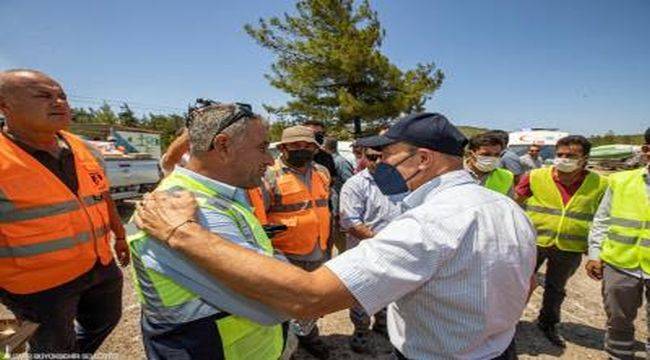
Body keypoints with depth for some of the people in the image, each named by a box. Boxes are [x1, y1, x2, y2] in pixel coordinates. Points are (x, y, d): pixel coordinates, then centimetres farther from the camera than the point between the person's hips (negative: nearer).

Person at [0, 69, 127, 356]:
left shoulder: (85, 150, 0)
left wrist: (120, 236, 18)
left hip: (101, 265, 6)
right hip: (40, 282, -6)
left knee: (105, 320, 27)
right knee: (56, 348, 17)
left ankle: (78, 352, 55)